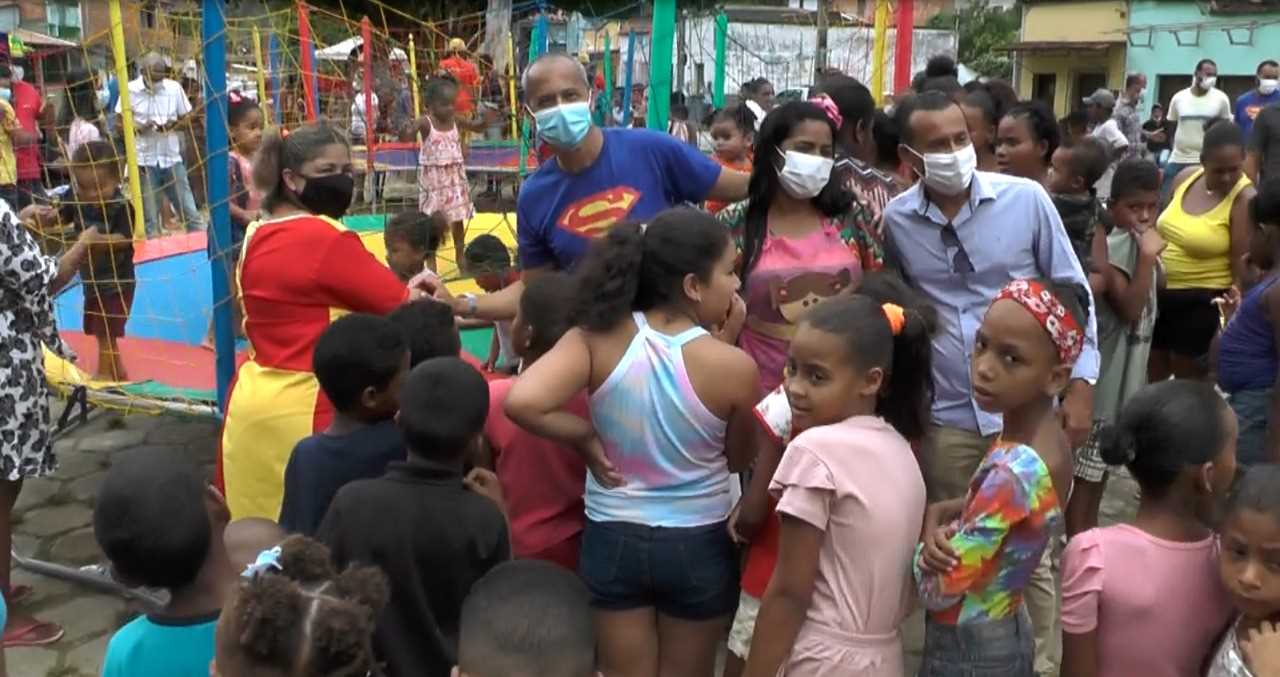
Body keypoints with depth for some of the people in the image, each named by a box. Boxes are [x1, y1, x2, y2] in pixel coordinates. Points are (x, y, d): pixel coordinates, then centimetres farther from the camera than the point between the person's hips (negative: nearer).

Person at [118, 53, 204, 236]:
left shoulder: (174, 87, 0)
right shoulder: (130, 90, -4)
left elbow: (186, 117, 8)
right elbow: (121, 122, -1)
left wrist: (174, 124, -14)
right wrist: (139, 127, -21)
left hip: (172, 158, 1)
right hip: (144, 160, -1)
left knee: (189, 209, 5)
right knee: (149, 215, 4)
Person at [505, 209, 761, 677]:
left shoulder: (600, 338, -16)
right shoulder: (735, 366, -19)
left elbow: (522, 402, -29)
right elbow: (738, 459, -1)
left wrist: (586, 437, -11)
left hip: (613, 539, 1)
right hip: (698, 545, -1)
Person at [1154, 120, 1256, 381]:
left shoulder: (1245, 199, -17)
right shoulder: (1185, 177, 0)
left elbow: (1242, 265, -19)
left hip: (1202, 303, -6)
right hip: (1159, 293, 6)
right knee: (1150, 379, 19)